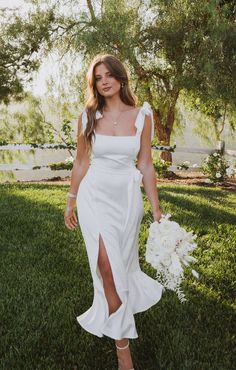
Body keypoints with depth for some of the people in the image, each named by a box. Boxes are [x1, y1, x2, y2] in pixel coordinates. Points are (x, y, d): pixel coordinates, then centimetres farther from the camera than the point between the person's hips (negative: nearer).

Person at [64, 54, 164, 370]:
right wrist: (70, 202, 10)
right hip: (95, 195, -1)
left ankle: (114, 322, 40)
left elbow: (145, 165, 1)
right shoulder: (88, 117, -1)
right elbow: (81, 163, 7)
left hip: (128, 196, 1)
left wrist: (157, 211, -1)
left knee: (122, 263, 11)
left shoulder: (142, 116, -2)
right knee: (108, 266, -8)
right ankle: (122, 344, 10)